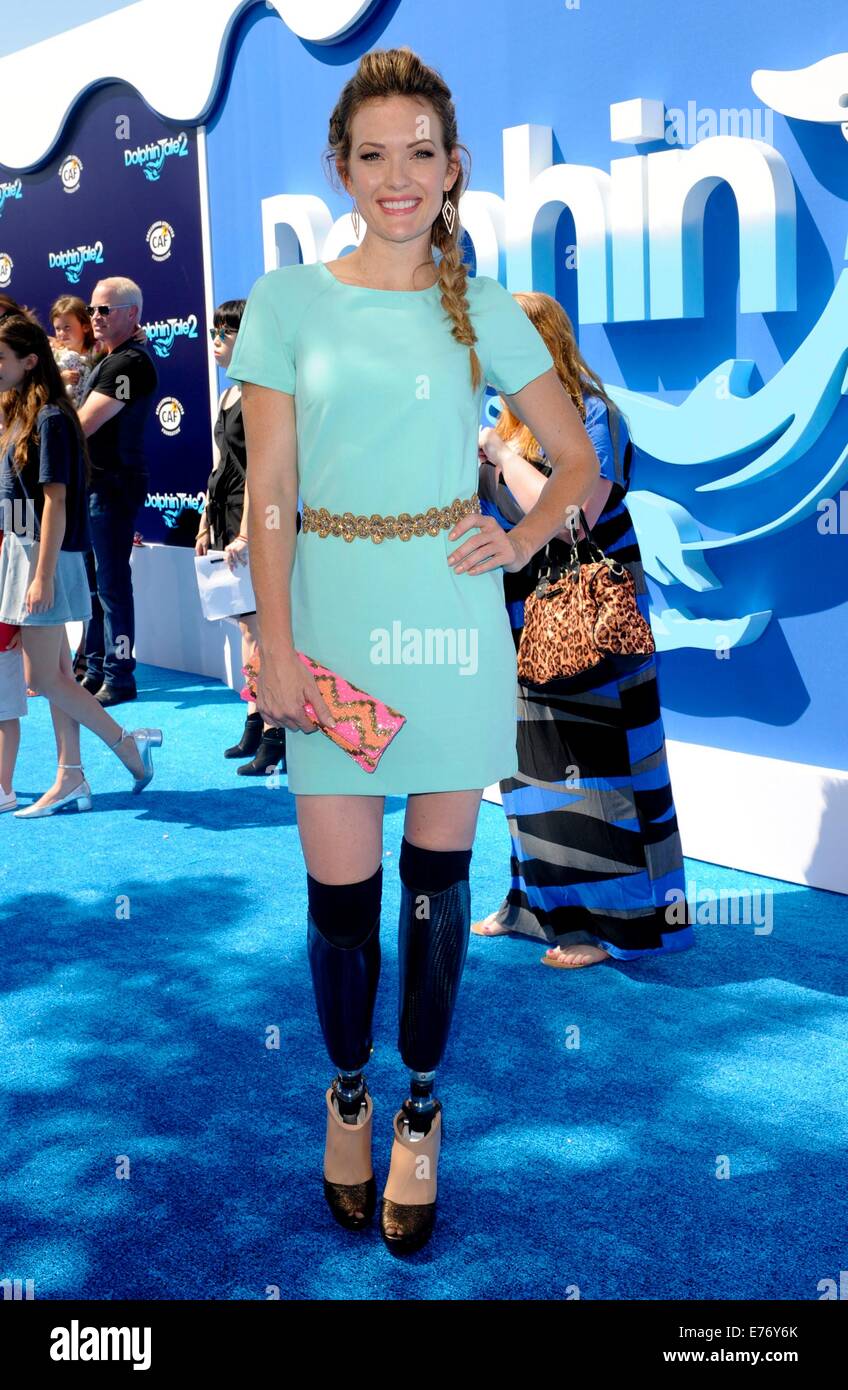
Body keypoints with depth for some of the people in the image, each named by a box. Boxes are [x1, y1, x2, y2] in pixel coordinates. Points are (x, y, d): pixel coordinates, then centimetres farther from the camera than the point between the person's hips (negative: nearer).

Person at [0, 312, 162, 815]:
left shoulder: (50, 418, -14)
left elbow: (55, 500, -18)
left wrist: (43, 576, -21)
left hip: (46, 556, -9)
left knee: (43, 677, -6)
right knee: (58, 674, 10)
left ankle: (128, 743, 7)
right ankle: (71, 781, 14)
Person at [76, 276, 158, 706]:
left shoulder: (131, 362, -13)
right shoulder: (106, 360, 19)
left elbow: (83, 424, -17)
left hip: (112, 486, -10)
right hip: (91, 483, 10)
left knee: (111, 583, -5)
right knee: (90, 581, 14)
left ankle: (119, 678, 1)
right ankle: (96, 670, 22)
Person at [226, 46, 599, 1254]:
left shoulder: (485, 313, 4)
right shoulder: (287, 303, 1)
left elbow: (579, 459, 12)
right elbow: (270, 494, -1)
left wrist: (523, 541, -5)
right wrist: (277, 644, -7)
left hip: (451, 611, 1)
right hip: (334, 613, -1)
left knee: (438, 873, 8)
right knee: (340, 887, 3)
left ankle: (421, 1109, 27)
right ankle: (348, 1093, 30)